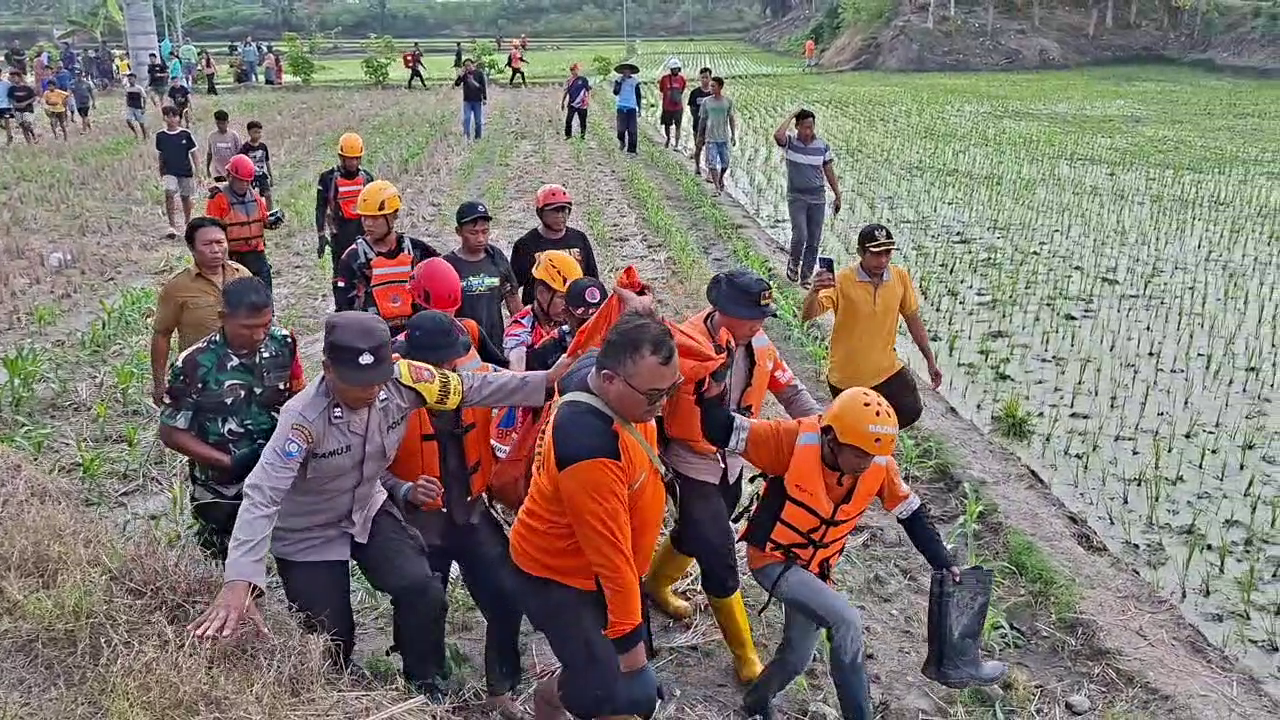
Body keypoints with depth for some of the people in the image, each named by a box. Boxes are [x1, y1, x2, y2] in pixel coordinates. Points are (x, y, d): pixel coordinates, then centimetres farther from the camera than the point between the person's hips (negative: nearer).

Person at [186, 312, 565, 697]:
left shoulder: (401, 381, -23)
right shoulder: (303, 417, -35)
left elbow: (471, 388, -12)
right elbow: (262, 496, -41)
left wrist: (546, 380, -13)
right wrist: (240, 582, -52)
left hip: (369, 511, 4)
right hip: (309, 533, -4)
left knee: (422, 591, -15)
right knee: (333, 642, 2)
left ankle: (425, 689, 10)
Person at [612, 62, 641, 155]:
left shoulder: (635, 81, 8)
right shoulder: (618, 81, 6)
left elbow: (638, 96, 13)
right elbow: (615, 93, -7)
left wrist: (639, 108, 10)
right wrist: (620, 82, -13)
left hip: (632, 108, 1)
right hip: (621, 107, 0)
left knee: (632, 130, -6)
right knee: (621, 128, -6)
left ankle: (631, 150, -2)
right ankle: (621, 142, 24)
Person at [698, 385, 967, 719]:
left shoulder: (880, 465, -15)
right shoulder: (795, 441, -29)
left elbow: (913, 513, 0)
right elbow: (721, 432, -27)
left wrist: (943, 563, -3)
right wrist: (713, 393, -44)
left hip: (815, 568, 6)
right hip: (772, 559, -6)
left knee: (797, 658, 15)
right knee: (847, 621, -25)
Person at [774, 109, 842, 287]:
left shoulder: (822, 145, 3)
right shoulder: (789, 142, -4)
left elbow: (829, 172, 9)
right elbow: (778, 135, -28)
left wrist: (837, 196, 8)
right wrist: (791, 116, -16)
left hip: (818, 198, 3)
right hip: (796, 198, -3)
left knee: (814, 240, 4)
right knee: (800, 235, -15)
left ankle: (807, 275, 16)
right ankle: (794, 262, 14)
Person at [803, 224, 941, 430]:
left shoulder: (901, 277, -7)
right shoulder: (842, 281, -20)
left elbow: (913, 319, 6)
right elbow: (807, 316, -29)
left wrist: (930, 361, 9)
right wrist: (814, 292, -51)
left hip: (887, 369, 3)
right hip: (846, 376, -3)